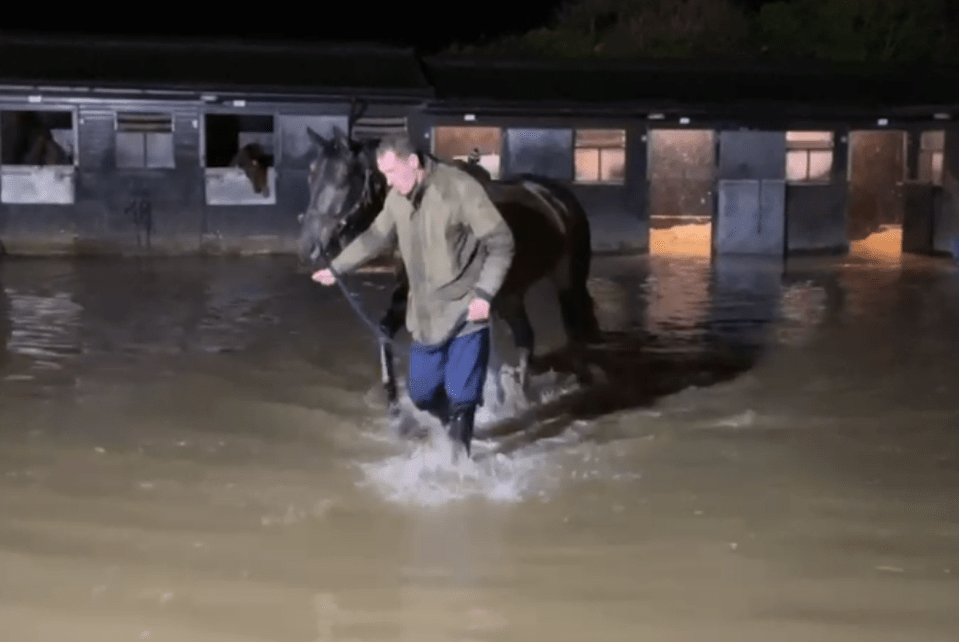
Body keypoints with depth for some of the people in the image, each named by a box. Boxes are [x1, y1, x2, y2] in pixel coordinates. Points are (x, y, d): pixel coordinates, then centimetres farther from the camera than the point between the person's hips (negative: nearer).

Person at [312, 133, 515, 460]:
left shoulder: (461, 189, -20)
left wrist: (484, 293, -25)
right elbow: (377, 237, 19)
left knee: (460, 396, -8)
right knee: (421, 392, 14)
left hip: (465, 312, -6)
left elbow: (501, 244, -17)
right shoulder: (397, 198, 0)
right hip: (426, 314, 6)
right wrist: (336, 267, 25)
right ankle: (456, 428, 42)